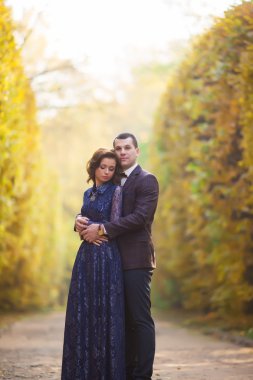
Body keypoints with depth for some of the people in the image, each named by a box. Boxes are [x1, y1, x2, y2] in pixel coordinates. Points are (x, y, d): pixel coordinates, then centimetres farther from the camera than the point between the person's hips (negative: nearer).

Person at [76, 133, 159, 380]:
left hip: (136, 260, -7)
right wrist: (81, 221, -8)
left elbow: (140, 216, -17)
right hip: (116, 260, 7)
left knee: (140, 319, -6)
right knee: (124, 319, 10)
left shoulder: (146, 180, -4)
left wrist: (102, 229, -20)